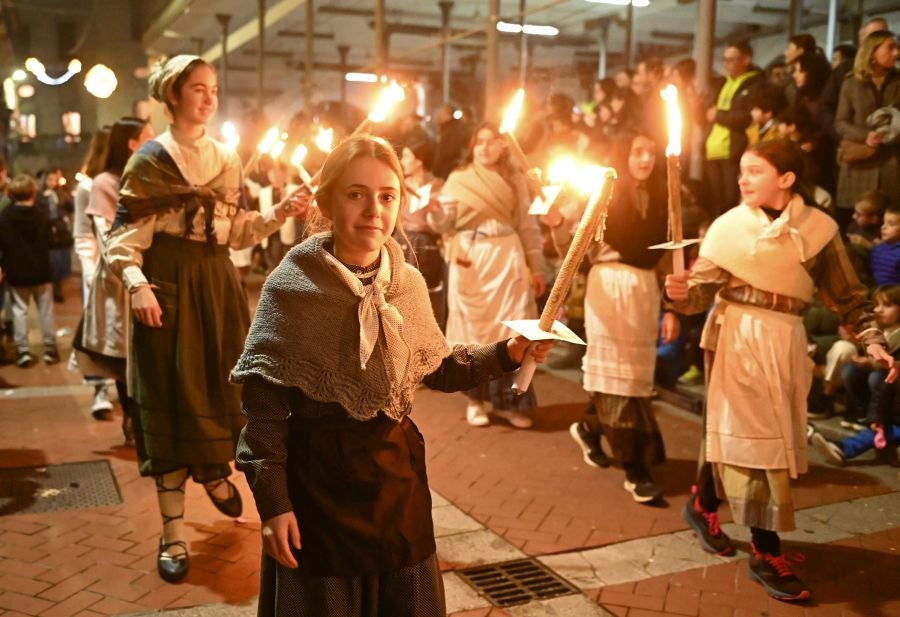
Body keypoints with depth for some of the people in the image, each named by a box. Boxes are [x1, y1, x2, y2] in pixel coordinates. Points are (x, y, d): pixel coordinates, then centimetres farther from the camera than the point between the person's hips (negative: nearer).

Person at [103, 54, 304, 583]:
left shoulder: (227, 159, 11)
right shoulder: (150, 159, -4)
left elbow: (239, 231, 12)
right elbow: (125, 235, -9)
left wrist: (279, 214, -3)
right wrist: (137, 283, -25)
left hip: (218, 282, 5)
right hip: (169, 284, -5)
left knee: (222, 385, 11)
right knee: (172, 396, -1)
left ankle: (215, 471, 41)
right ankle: (173, 530, 6)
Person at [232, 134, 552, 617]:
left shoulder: (408, 283, 1)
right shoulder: (293, 286, -14)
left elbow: (437, 369, 14)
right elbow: (264, 402, -13)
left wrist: (505, 354, 1)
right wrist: (272, 502, -15)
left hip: (397, 470, 5)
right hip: (318, 479, -4)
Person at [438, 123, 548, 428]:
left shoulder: (515, 180, 9)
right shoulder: (457, 179, 7)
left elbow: (528, 225, 7)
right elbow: (444, 223, 2)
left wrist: (536, 268, 3)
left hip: (507, 258, 1)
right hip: (469, 260, 0)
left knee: (512, 328, -2)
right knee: (473, 328, 3)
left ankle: (506, 400, 8)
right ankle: (475, 398, 16)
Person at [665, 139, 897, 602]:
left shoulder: (819, 227, 1)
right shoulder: (730, 225, -4)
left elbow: (848, 295, 6)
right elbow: (704, 288, -9)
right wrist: (681, 293, -30)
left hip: (785, 340, 3)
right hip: (738, 336, -3)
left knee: (736, 429, 11)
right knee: (751, 433, -1)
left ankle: (703, 505, 37)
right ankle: (766, 553, 10)